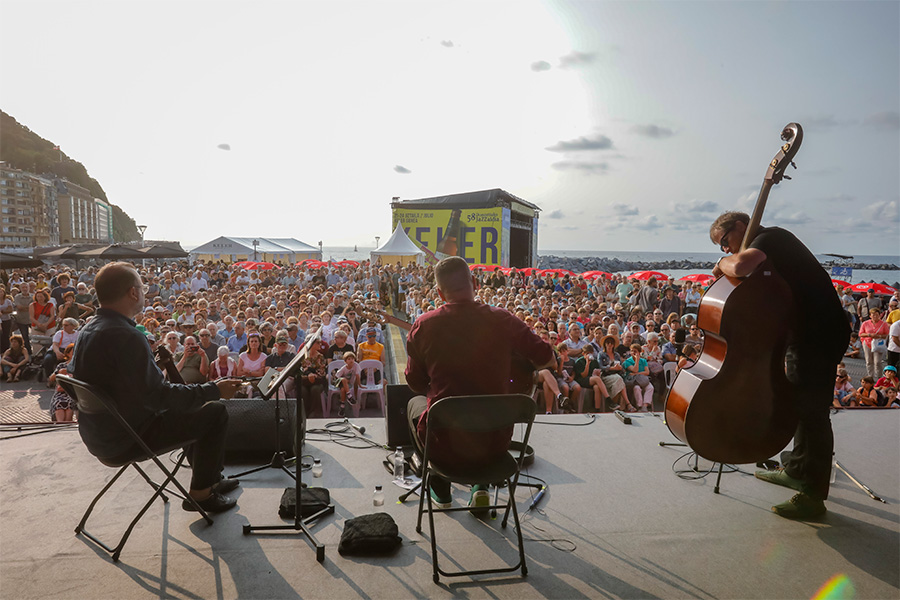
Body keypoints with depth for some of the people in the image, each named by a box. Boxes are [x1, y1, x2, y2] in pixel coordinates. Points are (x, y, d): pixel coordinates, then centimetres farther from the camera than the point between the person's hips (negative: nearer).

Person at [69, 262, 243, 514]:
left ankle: (209, 477, 33)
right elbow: (157, 395, -30)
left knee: (194, 405, 24)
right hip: (125, 442, -10)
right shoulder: (126, 337, -28)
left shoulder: (88, 330, 3)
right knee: (214, 411, -4)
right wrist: (214, 390, -20)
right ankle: (200, 493, 8)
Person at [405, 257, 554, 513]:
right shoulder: (503, 320, -9)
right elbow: (547, 360, 1)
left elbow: (415, 384, 2)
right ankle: (482, 484, 26)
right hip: (496, 443, 2)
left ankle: (441, 492, 35)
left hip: (446, 446, -1)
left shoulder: (423, 326, -10)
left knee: (415, 403, 32)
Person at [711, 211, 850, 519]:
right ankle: (797, 471, 38)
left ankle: (813, 495, 0)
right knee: (800, 406, 21)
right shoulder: (773, 242, 17)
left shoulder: (770, 236, -14)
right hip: (804, 333, 11)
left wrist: (723, 263, -16)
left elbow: (743, 265, -35)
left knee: (812, 412, -7)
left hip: (819, 335, -11)